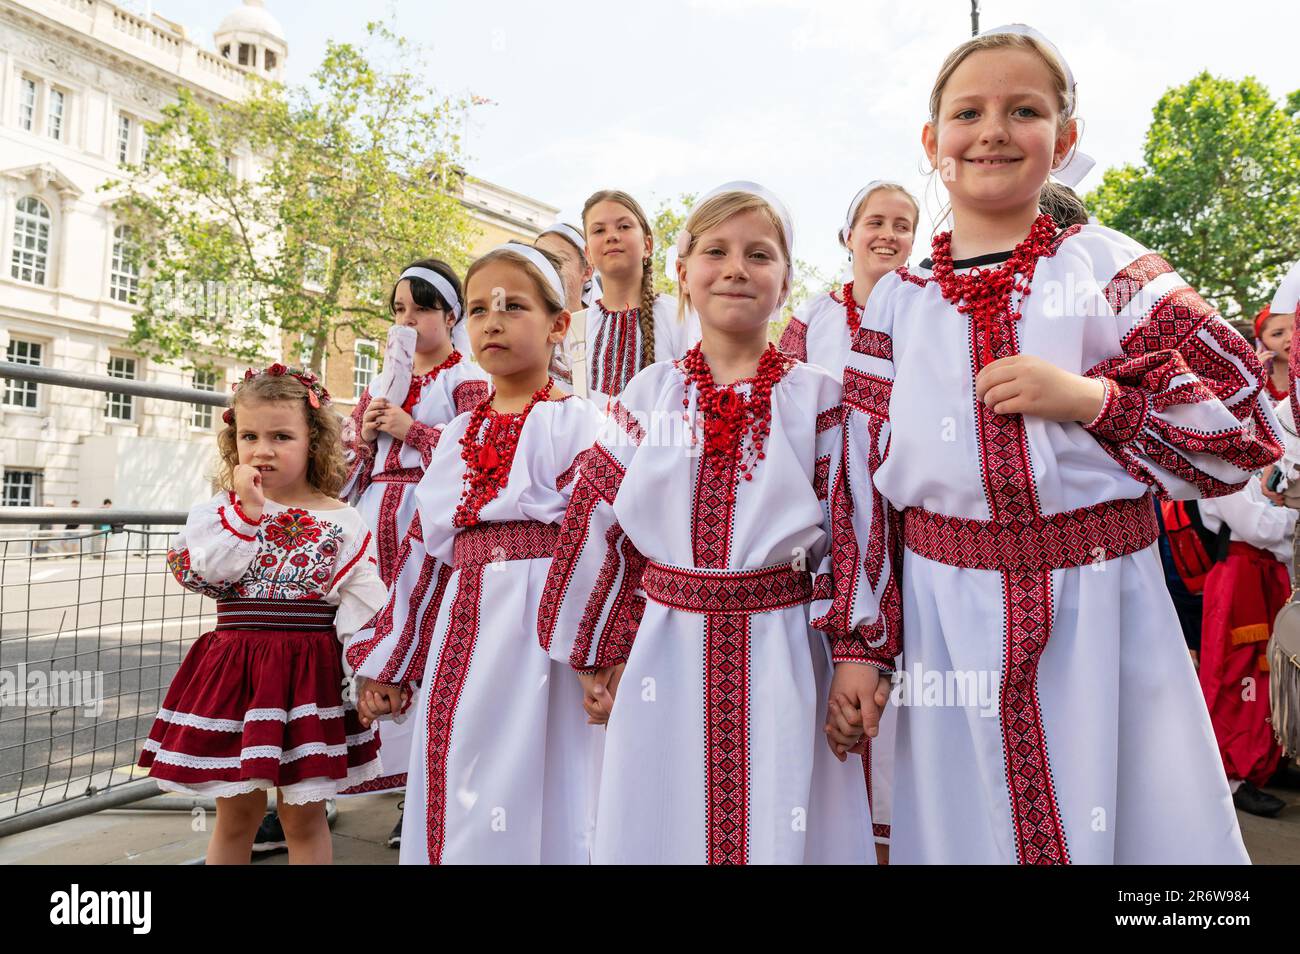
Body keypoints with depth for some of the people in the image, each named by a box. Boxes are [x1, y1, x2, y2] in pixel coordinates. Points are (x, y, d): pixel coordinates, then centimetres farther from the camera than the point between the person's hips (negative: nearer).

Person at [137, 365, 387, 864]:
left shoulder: (340, 521, -3)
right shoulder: (221, 510, 4)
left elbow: (363, 607, -5)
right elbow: (196, 572, -12)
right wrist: (245, 510, -14)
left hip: (310, 673, -2)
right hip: (235, 668, 2)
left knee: (303, 816, 10)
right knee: (235, 812, 17)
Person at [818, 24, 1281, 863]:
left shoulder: (1106, 267, 0)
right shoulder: (897, 301, 4)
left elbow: (1249, 423, -1)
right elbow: (863, 484, 4)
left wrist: (1093, 397, -16)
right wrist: (860, 640, 2)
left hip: (1102, 613, -1)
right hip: (948, 624, 2)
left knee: (1129, 821, 10)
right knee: (968, 826, 13)